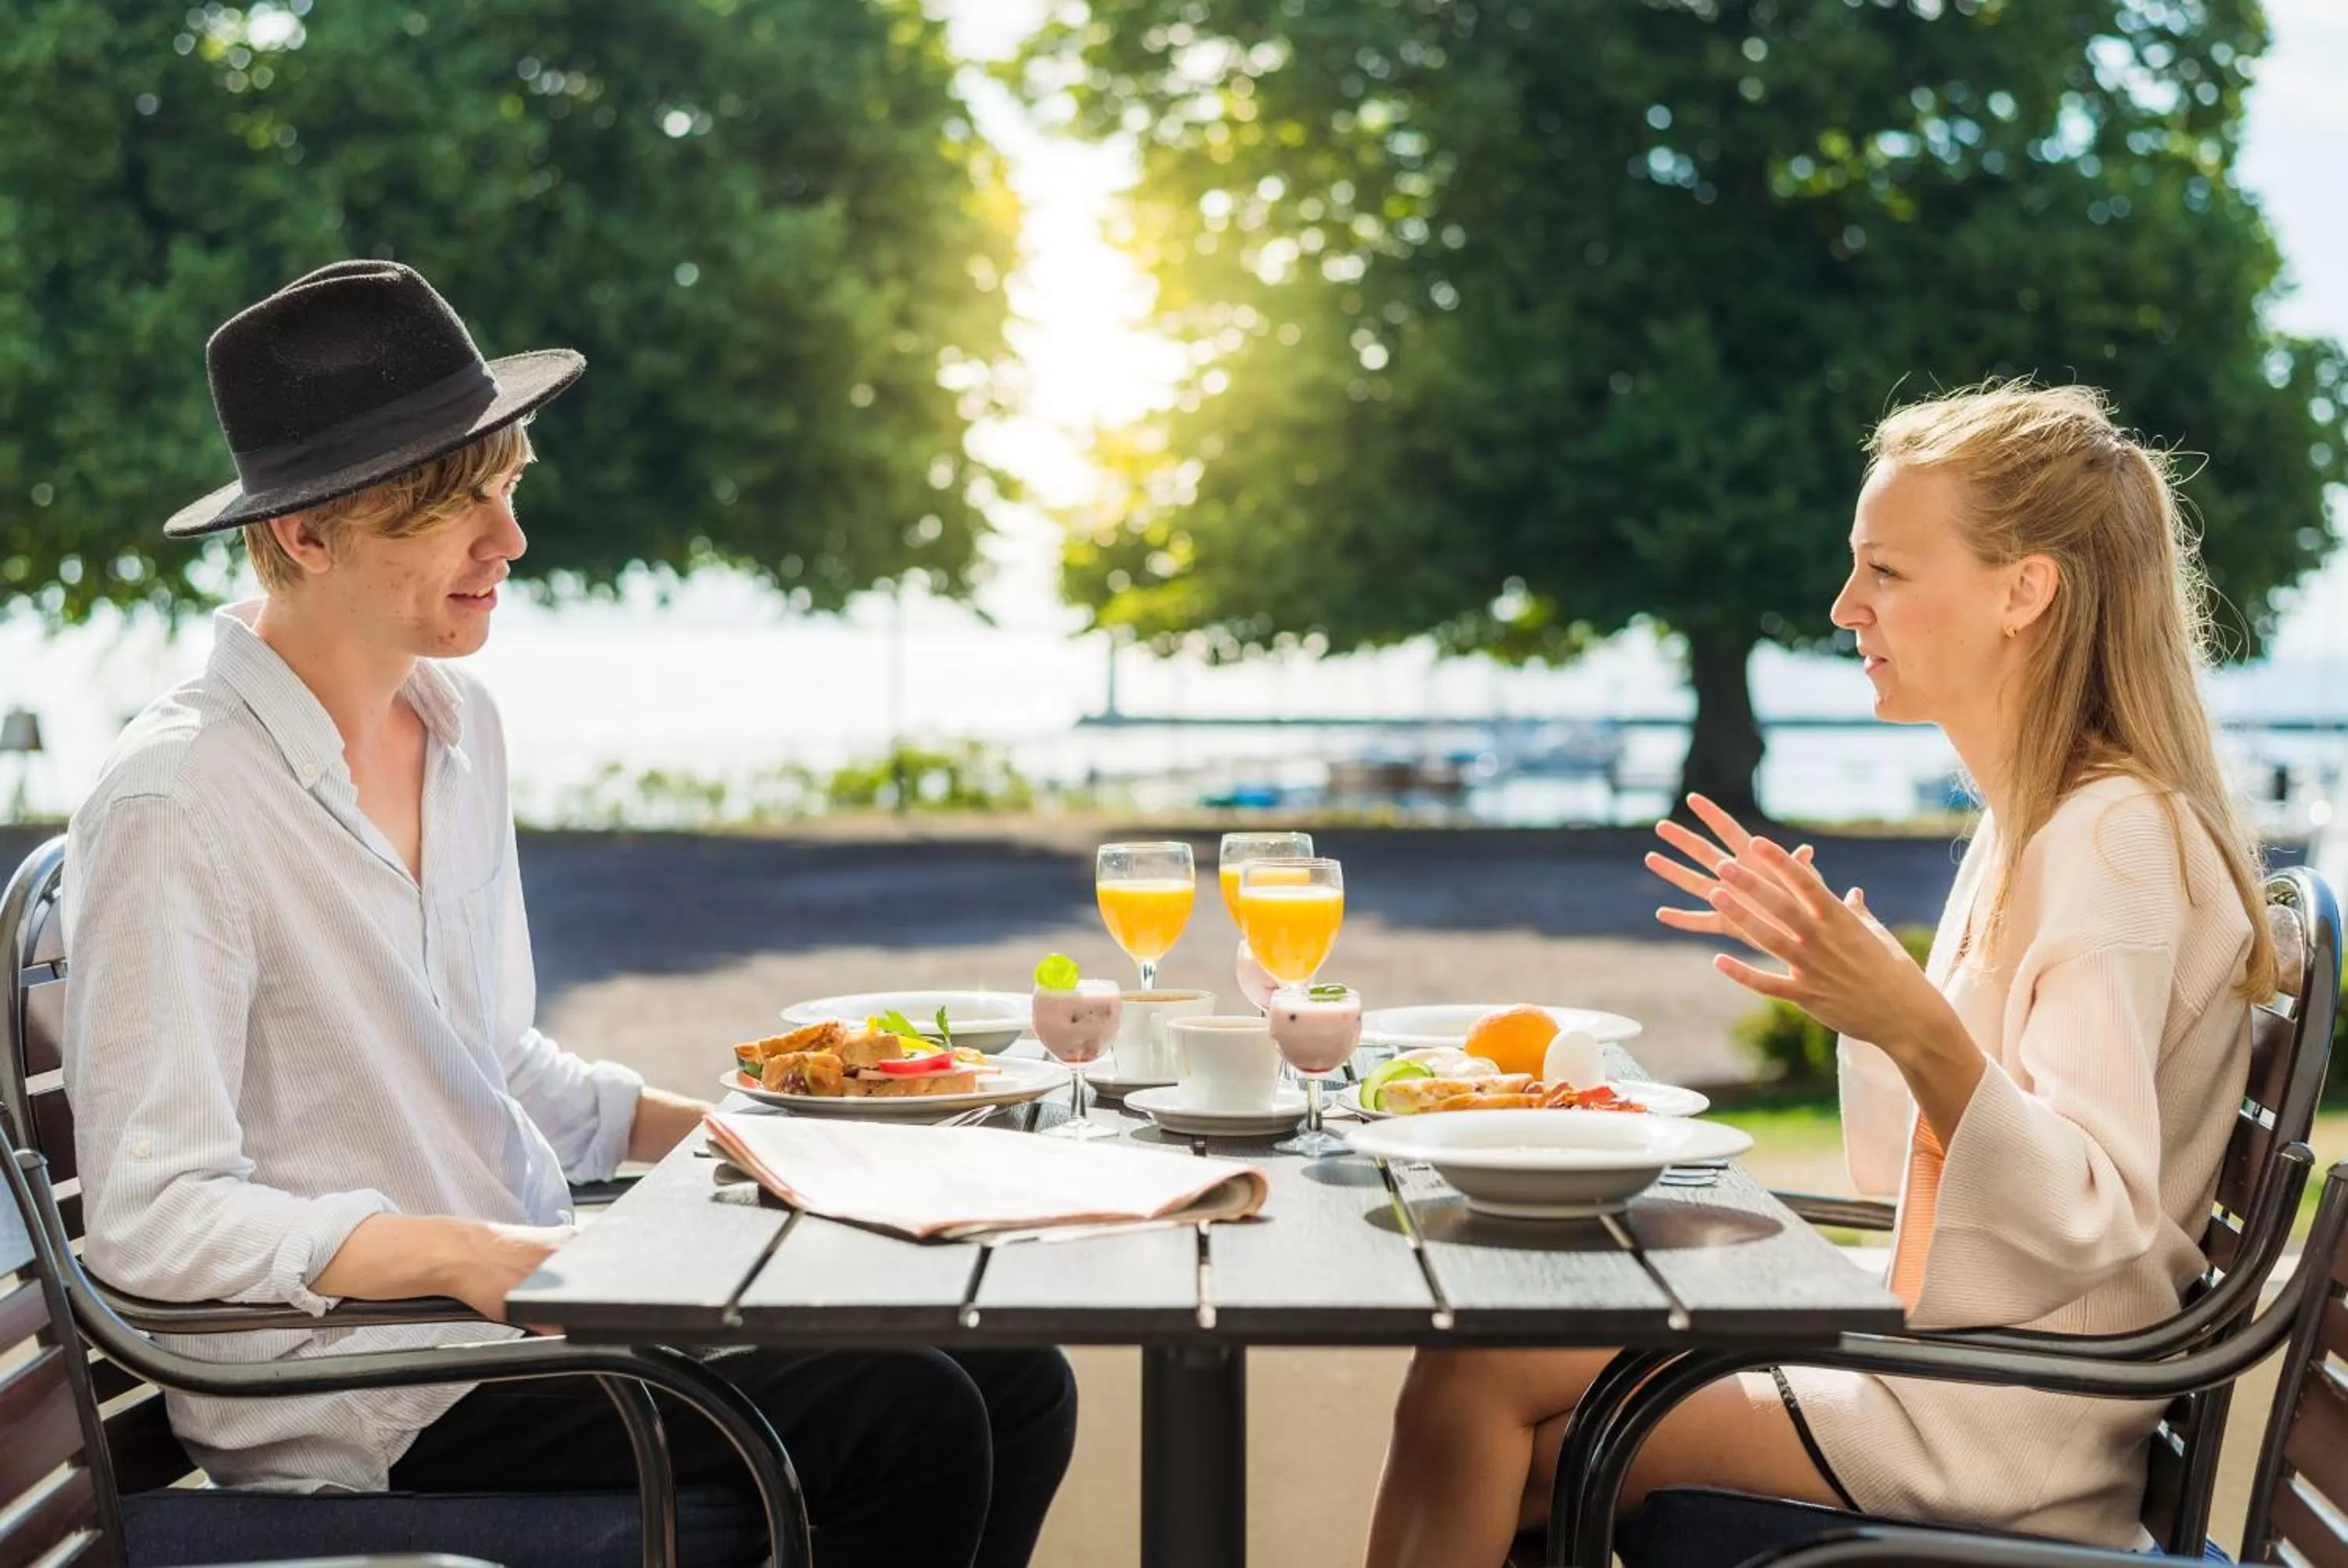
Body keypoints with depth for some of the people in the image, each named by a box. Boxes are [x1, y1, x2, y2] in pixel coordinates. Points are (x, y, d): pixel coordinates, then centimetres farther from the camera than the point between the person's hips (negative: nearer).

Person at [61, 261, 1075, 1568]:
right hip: (353, 1381, -8)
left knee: (1015, 1385, -2)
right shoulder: (177, 803, -17)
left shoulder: (460, 724, 9)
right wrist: (467, 1255, -26)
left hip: (523, 1299, 8)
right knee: (906, 1424, -20)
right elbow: (152, 1218, -20)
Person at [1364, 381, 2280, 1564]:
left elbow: (2091, 1220, -26)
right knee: (1481, 1345, 0)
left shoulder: (2118, 839, -18)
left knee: (1483, 1380, -12)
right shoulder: (2026, 822, 11)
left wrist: (1917, 1028, -39)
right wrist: (1843, 957, 6)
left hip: (2004, 1431, -9)